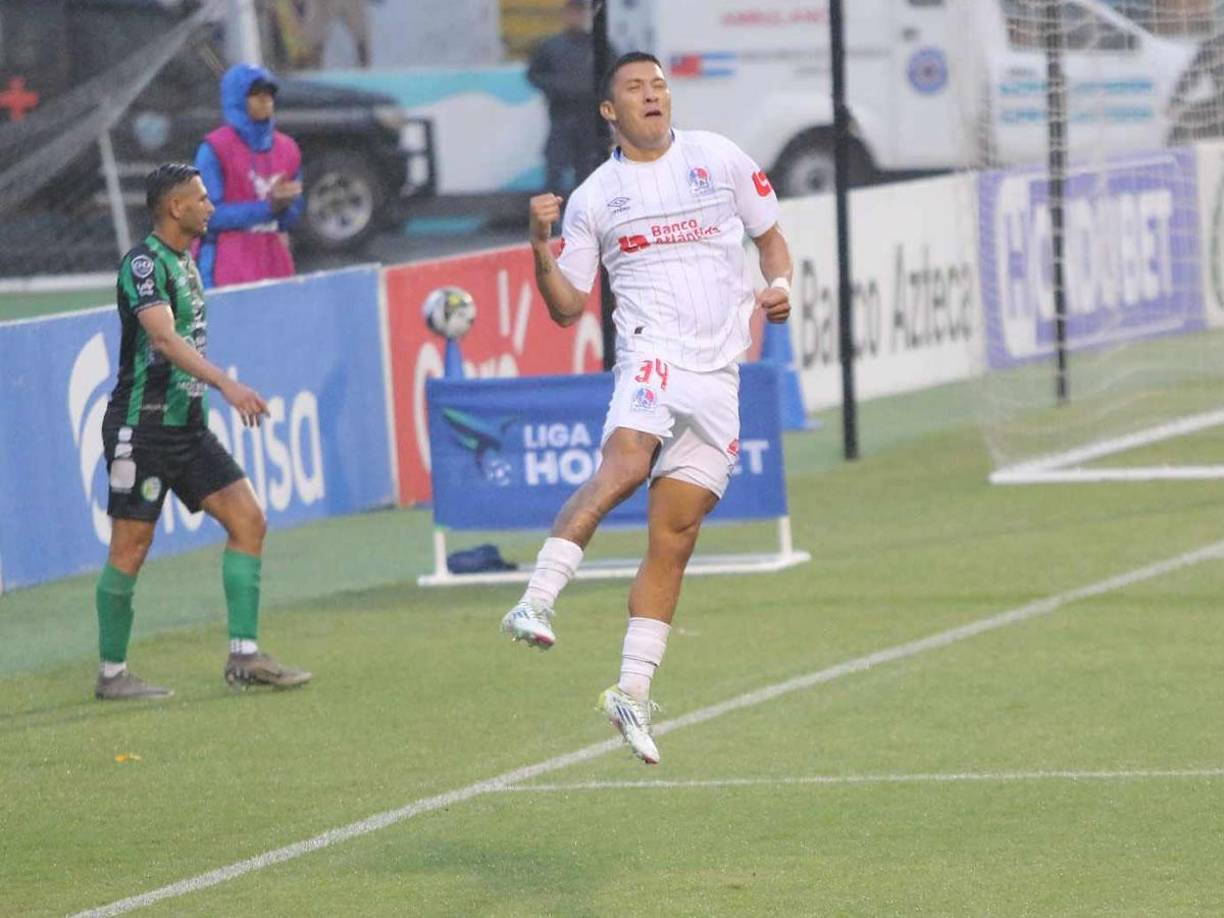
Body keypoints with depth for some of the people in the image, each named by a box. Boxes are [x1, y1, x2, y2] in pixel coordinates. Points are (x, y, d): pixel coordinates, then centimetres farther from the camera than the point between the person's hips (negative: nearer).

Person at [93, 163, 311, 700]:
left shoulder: (183, 261, 13)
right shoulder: (144, 264, -16)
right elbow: (164, 337, -31)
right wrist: (226, 384, -41)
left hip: (186, 425, 9)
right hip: (141, 428, -9)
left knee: (248, 520, -1)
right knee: (131, 547, -2)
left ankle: (243, 656, 1)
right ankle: (111, 673, 8)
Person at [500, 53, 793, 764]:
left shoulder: (719, 158, 11)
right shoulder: (593, 198, 8)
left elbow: (770, 235, 20)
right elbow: (567, 308, 8)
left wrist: (781, 286, -1)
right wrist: (543, 250, -9)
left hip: (720, 372, 2)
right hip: (653, 352, -2)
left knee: (674, 539, 1)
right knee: (625, 462, -35)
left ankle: (634, 693, 5)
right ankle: (537, 601, -43)